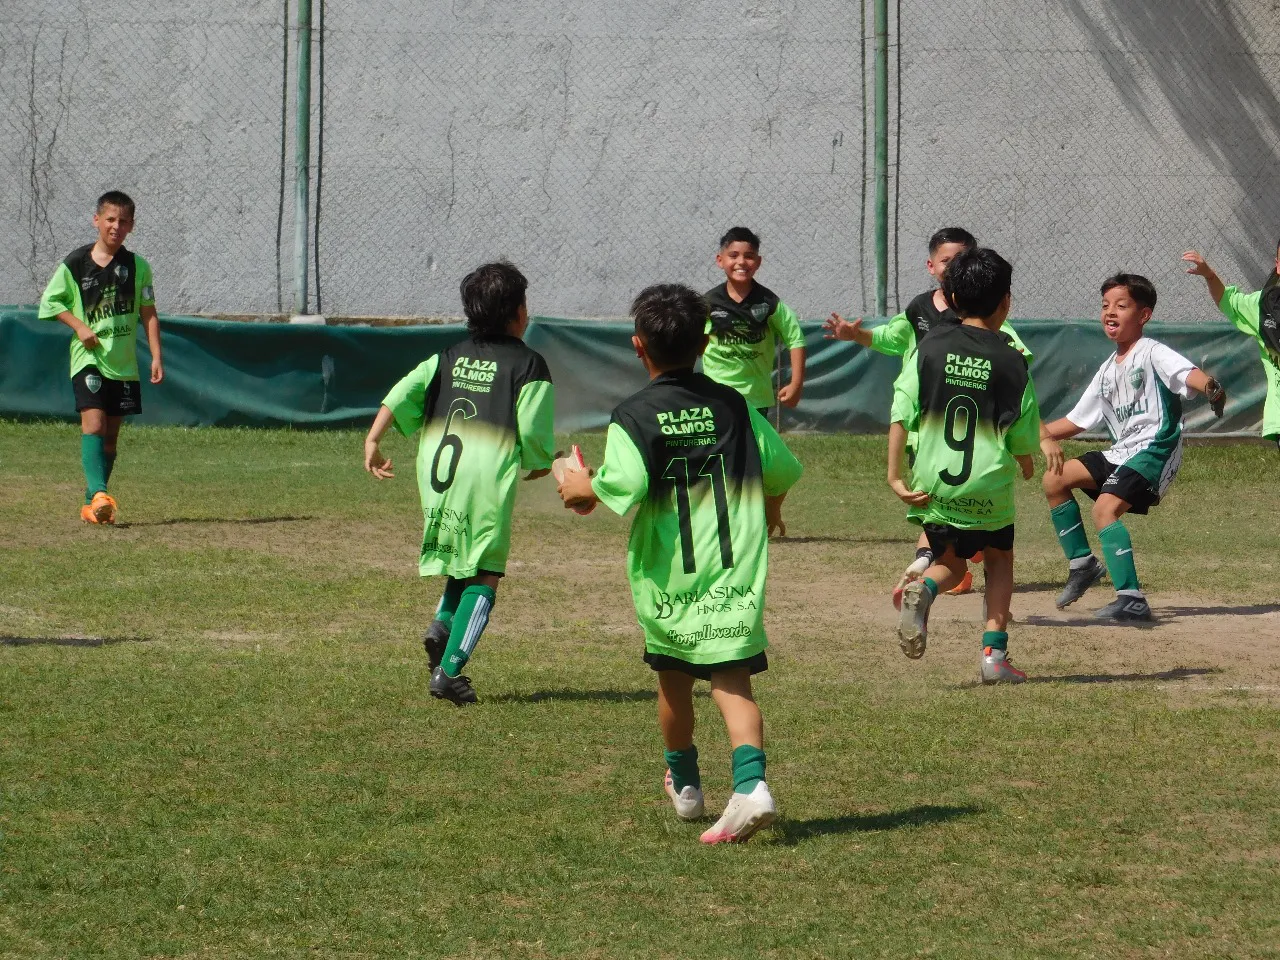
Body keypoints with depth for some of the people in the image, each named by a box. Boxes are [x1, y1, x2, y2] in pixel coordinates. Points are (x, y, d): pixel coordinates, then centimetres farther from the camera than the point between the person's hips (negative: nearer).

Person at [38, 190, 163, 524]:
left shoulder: (137, 267, 3)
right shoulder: (75, 264, -3)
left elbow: (148, 314, 6)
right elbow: (50, 302, 5)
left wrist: (156, 357, -2)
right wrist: (79, 326, -9)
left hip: (124, 363, 3)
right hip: (88, 359, -3)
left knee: (111, 434, 7)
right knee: (93, 423, -21)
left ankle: (91, 504, 16)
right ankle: (99, 493, -31)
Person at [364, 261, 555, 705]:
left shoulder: (450, 357, 16)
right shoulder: (528, 364, 1)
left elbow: (402, 393, 4)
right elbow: (534, 433, -5)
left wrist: (372, 442, 5)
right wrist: (538, 465, 15)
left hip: (436, 474, 5)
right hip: (487, 481, -5)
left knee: (462, 564, 24)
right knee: (483, 577, 1)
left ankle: (442, 626, -1)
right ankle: (449, 670, -9)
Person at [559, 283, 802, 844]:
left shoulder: (633, 417, -9)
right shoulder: (734, 406, 3)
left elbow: (624, 486, -22)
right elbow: (781, 469, 6)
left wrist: (583, 488, -1)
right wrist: (769, 512, 28)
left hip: (667, 575, -1)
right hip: (735, 567, 1)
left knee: (674, 677, 18)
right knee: (732, 678, -4)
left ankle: (684, 784, 35)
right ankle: (750, 782, -26)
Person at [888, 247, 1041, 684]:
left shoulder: (929, 347, -1)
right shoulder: (1010, 361, -5)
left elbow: (900, 415, -8)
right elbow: (1024, 439, 0)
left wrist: (895, 475, -4)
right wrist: (1025, 465, 22)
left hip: (933, 482, 2)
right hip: (988, 485, -2)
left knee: (952, 561, 22)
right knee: (999, 558, 22)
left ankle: (922, 589, -12)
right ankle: (994, 654, 10)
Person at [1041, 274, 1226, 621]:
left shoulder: (1152, 353, -7)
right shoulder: (1107, 370, 17)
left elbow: (1186, 372, -28)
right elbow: (1075, 421, 24)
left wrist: (1210, 386, -51)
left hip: (1156, 448, -9)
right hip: (1122, 451, 9)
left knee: (1106, 508, -26)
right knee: (1055, 479, 10)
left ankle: (1132, 601, -30)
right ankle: (1082, 564, 18)